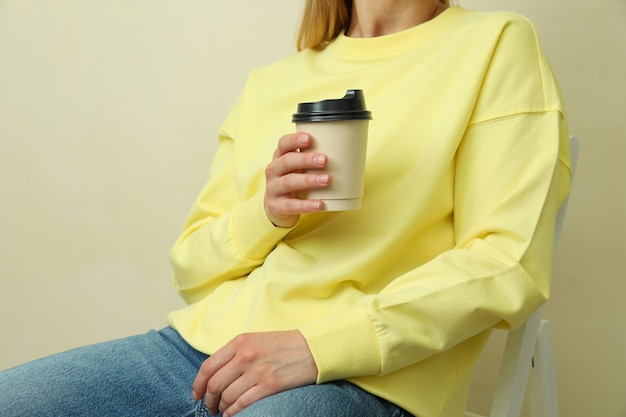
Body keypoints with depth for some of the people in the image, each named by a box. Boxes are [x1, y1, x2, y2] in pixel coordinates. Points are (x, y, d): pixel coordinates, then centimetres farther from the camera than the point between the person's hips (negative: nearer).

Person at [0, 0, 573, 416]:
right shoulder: (268, 83, 17)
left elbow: (509, 263, -7)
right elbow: (191, 269, 16)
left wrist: (318, 345, -16)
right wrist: (266, 212, -6)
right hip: (201, 344, 5)